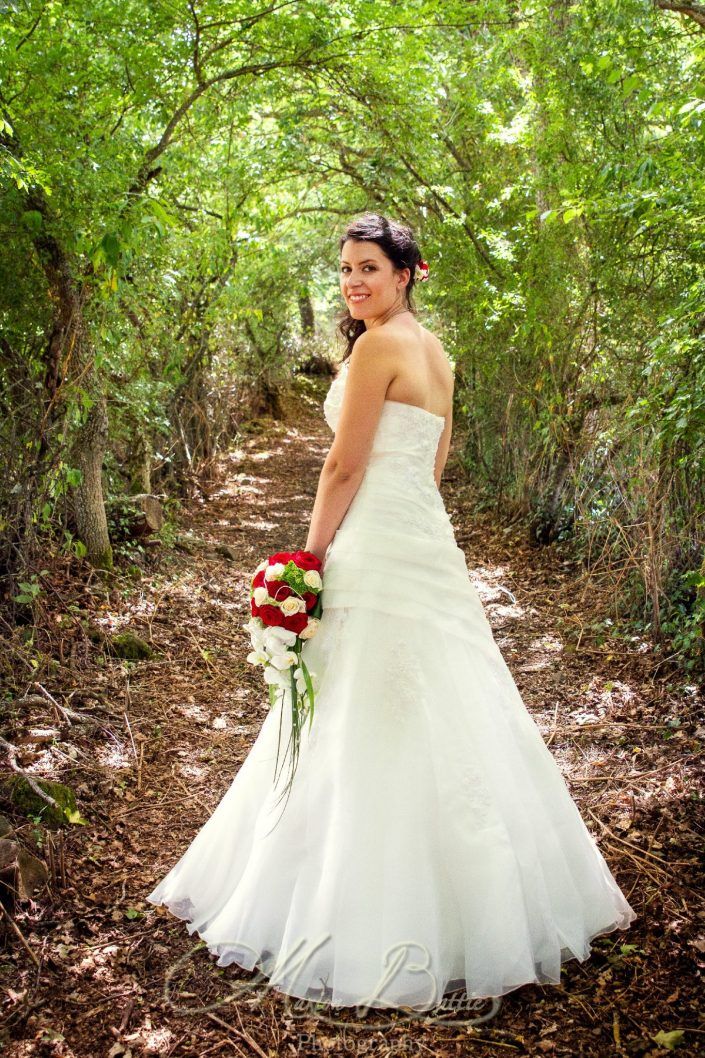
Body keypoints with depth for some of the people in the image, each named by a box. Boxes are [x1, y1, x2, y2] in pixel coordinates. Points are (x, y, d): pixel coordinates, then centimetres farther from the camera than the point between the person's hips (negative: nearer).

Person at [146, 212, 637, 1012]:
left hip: (375, 552, -9)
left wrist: (310, 556, -6)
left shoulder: (378, 346, -10)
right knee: (443, 723, 16)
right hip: (428, 542, 9)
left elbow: (345, 468, -13)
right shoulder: (436, 354, 17)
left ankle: (366, 927, 10)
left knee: (368, 731, -2)